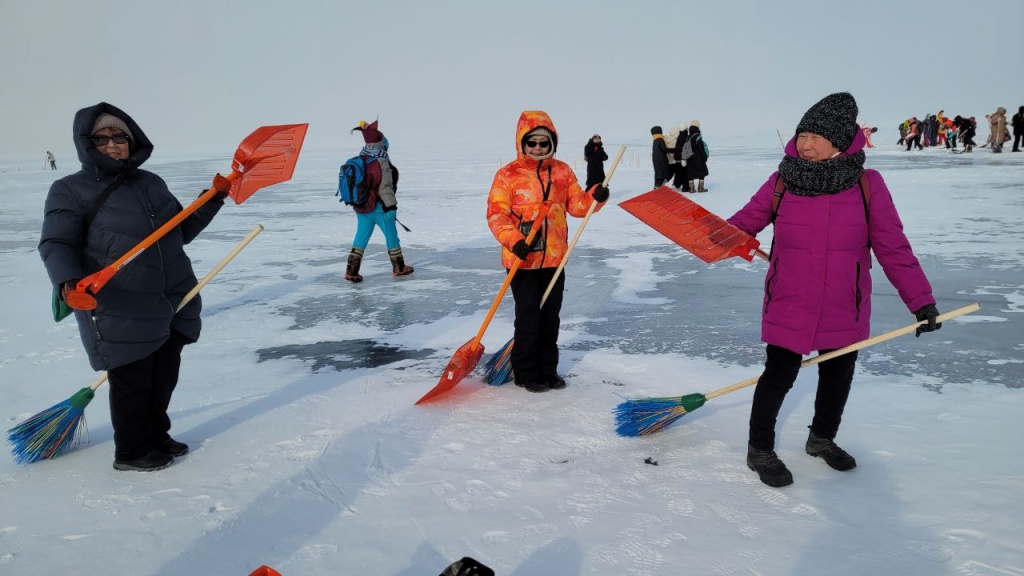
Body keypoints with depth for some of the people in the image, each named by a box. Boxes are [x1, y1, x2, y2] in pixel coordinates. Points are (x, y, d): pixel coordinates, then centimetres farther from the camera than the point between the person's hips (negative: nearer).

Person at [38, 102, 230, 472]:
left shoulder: (151, 183, 13)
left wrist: (214, 199, 7)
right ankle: (132, 451, 22)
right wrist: (69, 282, -29)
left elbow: (182, 232, 18)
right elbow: (56, 245, -10)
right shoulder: (70, 191, -4)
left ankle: (156, 436, 36)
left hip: (174, 306, 6)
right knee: (132, 382, 3)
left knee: (164, 377, 17)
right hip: (121, 313, -6)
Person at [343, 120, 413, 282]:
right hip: (378, 207, -7)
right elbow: (385, 187, -18)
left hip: (360, 206, 7)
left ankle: (351, 271, 7)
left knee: (361, 237, 12)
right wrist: (391, 207, -12)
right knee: (391, 235, 10)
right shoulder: (381, 163, -19)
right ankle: (399, 268, 21)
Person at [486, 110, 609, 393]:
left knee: (551, 318, 14)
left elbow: (576, 205, 8)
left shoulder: (562, 171, 6)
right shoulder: (507, 175, -7)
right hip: (523, 260, -4)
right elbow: (496, 213, -11)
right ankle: (526, 373, 18)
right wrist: (514, 240, -25)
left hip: (555, 259, 5)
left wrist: (595, 197, -12)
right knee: (528, 318, 1)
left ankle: (547, 370, 28)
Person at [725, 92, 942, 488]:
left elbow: (893, 247, -5)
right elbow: (746, 221, 3)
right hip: (789, 304, -2)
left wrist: (921, 299, -7)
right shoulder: (782, 182, -6)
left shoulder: (867, 185, -7)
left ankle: (822, 439, 44)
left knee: (838, 375, 18)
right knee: (780, 374, -2)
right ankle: (760, 451, 19)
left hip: (844, 307, 2)